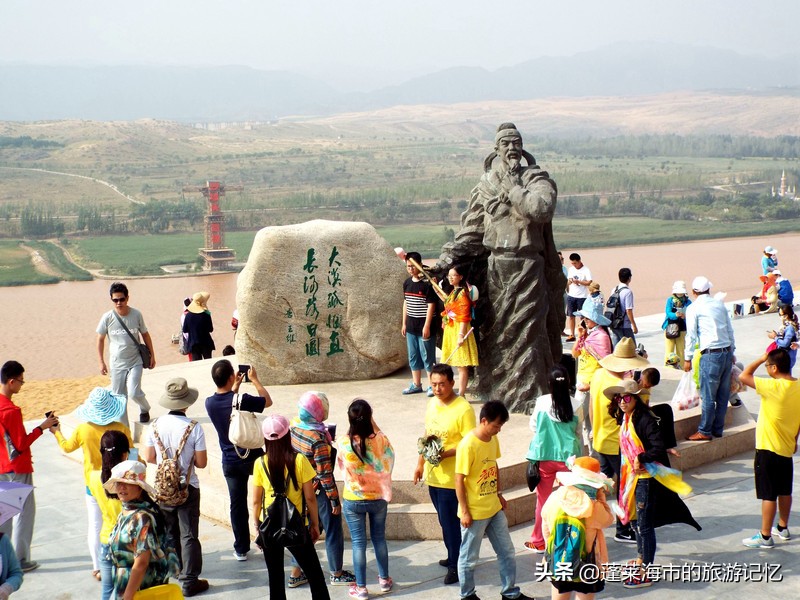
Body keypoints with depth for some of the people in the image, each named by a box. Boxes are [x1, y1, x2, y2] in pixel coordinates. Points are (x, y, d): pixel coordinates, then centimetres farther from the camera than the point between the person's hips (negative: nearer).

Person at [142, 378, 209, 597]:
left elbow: (148, 457, 1)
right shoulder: (193, 427, -18)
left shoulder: (155, 426, -7)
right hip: (187, 488, -4)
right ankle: (189, 581, 7)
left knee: (168, 534, 20)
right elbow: (201, 462, -14)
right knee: (189, 536, 5)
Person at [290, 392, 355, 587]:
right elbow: (325, 474, -23)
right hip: (319, 491, -7)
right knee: (333, 532, 11)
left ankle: (296, 573, 28)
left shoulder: (294, 426, -7)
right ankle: (336, 574, 26)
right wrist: (335, 500, -14)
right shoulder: (318, 439, -28)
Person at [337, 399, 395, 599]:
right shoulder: (380, 439, -19)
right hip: (378, 498, 1)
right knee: (379, 538, 20)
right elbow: (389, 457, 5)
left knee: (358, 542, 10)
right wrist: (375, 427, 3)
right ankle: (384, 580, 34)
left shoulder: (342, 442, -19)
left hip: (353, 501, -1)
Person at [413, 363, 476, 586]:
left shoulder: (463, 409, -18)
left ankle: (456, 565, 14)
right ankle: (454, 557, 35)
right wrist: (420, 464, 16)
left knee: (450, 522, 0)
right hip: (433, 474, 7)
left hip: (451, 477, -7)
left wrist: (446, 453, -27)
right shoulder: (432, 403, 5)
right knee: (445, 520, 19)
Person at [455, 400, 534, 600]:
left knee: (507, 551, 16)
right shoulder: (468, 445, -23)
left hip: (494, 508, 8)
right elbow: (459, 480, -20)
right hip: (474, 513, -8)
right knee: (469, 557, 10)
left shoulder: (493, 439, 1)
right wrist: (464, 511, -17)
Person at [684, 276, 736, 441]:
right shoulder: (720, 305, 12)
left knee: (708, 396, 0)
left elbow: (691, 335, -5)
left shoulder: (693, 308, -3)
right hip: (727, 353, 6)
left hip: (710, 355, -6)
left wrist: (688, 358, 2)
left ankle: (704, 432, 7)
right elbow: (730, 330, 14)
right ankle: (718, 429, 21)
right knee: (723, 395, 12)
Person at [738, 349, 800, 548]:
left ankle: (765, 536, 6)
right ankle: (783, 528, 33)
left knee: (768, 494, -1)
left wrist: (761, 359, -12)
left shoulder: (774, 386, -24)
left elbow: (744, 376, -22)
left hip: (768, 449, -8)